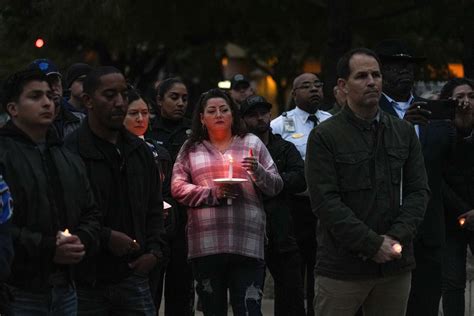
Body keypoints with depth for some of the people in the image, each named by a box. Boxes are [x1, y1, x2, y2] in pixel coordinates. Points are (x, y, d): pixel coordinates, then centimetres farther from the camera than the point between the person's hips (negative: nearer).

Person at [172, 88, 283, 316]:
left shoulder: (252, 143, 14)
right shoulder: (191, 150, 14)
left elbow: (276, 187, 10)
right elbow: (178, 188, 2)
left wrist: (258, 172, -10)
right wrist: (214, 193, -10)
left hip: (247, 243, -1)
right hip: (205, 245, 1)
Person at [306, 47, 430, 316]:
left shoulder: (404, 132, 12)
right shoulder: (324, 137, -3)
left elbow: (419, 191, 8)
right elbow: (326, 201, -10)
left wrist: (397, 238, -8)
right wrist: (373, 244, -14)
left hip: (396, 266, 4)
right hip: (342, 266, -4)